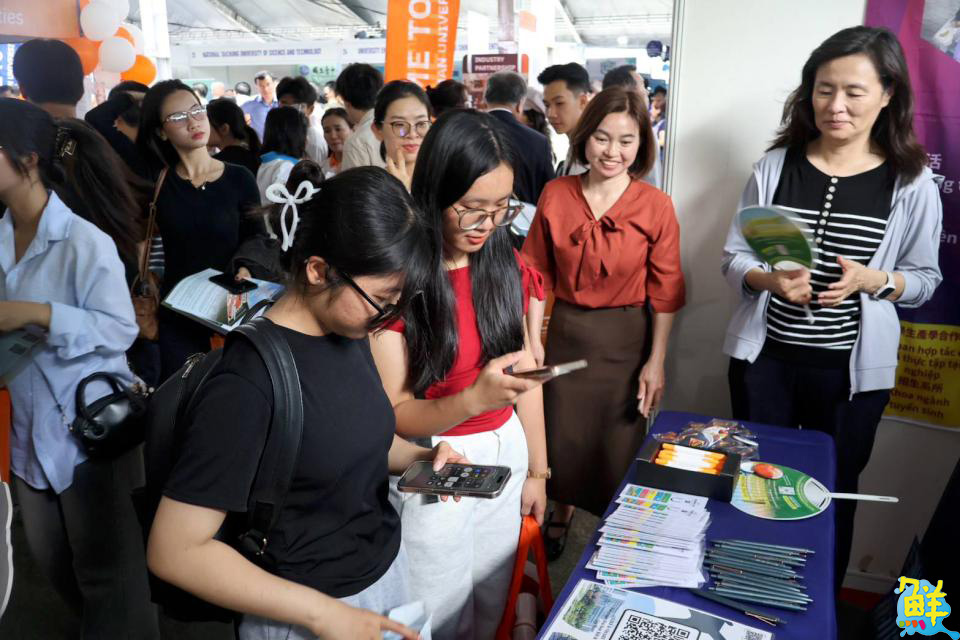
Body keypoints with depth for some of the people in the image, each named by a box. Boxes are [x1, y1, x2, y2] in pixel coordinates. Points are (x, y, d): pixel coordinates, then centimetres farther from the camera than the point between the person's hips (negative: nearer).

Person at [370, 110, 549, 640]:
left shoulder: (510, 268, -1)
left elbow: (526, 378, 6)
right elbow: (392, 416, -17)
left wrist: (537, 470, 9)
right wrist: (473, 399, -33)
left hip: (506, 455, 5)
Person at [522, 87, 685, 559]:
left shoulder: (656, 206, -10)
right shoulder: (555, 195, -4)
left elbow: (665, 291, -5)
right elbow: (539, 273, 1)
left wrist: (656, 361, -5)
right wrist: (533, 341, 0)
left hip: (625, 341, -2)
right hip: (566, 333, 2)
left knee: (619, 448, 10)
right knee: (561, 436, 16)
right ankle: (561, 515, 43)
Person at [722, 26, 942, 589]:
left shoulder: (913, 183, -5)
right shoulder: (776, 165, -2)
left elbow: (925, 279, 2)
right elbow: (734, 257, 1)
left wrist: (874, 279, -19)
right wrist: (768, 278, -20)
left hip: (851, 368, -1)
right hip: (764, 356, 1)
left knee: (833, 491, 14)